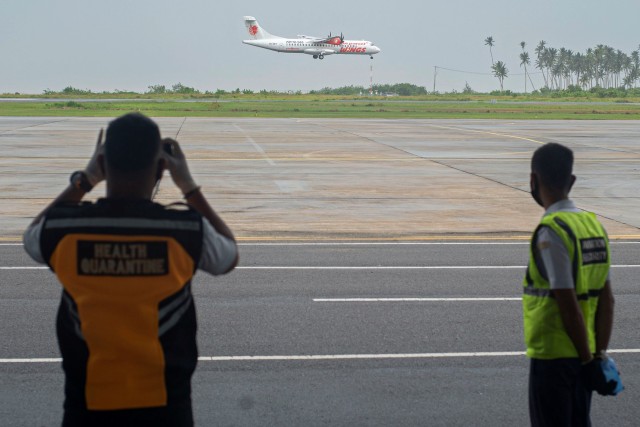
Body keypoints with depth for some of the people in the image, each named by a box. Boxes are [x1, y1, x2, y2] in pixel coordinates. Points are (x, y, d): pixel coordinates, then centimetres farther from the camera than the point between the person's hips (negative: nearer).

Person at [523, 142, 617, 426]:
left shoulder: (550, 232, -18)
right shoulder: (593, 224, 6)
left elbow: (569, 305, -20)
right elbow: (606, 301, 7)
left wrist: (588, 360, -13)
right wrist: (599, 355, 9)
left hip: (552, 357, -7)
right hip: (582, 356, 7)